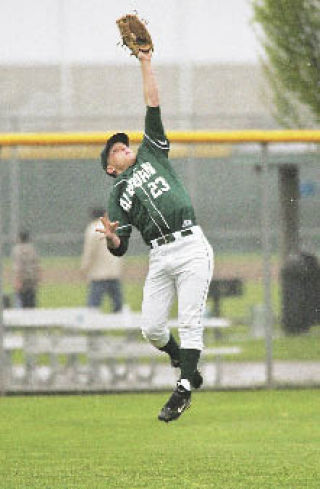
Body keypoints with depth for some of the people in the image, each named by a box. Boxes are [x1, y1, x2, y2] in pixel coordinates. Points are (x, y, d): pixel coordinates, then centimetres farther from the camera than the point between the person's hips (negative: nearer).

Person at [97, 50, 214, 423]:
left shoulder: (151, 155, 19)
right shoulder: (118, 195, 17)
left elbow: (153, 107, 16)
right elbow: (120, 248, 7)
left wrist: (145, 64, 12)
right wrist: (110, 237, -16)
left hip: (191, 248, -2)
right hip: (160, 258, 2)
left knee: (189, 323, -10)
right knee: (151, 327, -4)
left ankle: (183, 390, -9)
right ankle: (184, 362, 24)